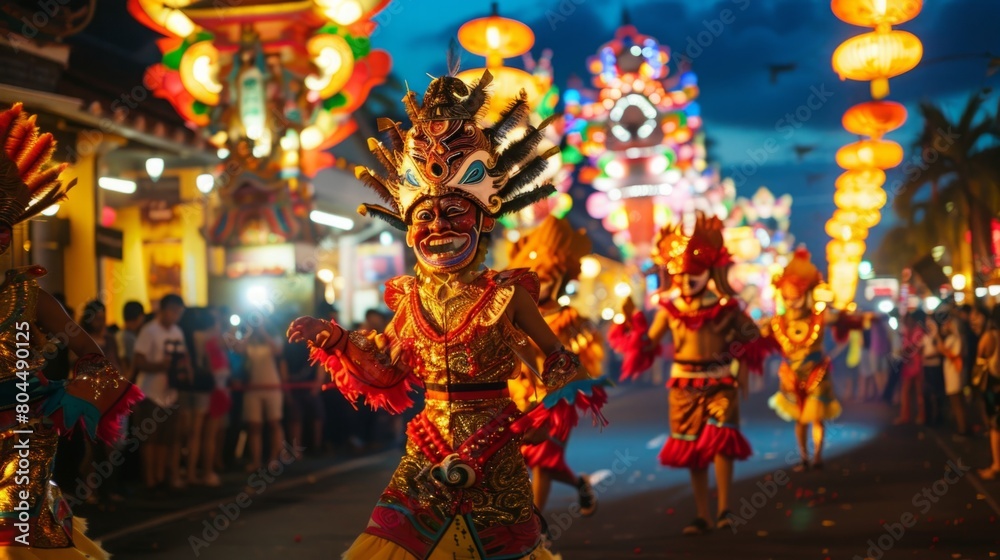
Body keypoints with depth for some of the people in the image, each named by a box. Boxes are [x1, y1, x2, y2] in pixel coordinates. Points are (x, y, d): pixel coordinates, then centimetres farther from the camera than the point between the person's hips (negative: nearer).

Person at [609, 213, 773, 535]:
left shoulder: (725, 307, -7)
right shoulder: (670, 309, -2)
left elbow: (747, 342, 2)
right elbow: (647, 345, 1)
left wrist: (742, 371, -8)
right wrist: (633, 321, -13)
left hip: (720, 383, -2)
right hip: (685, 385, 2)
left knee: (722, 440, -20)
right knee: (692, 450, 5)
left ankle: (724, 509, -10)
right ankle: (703, 517, 15)